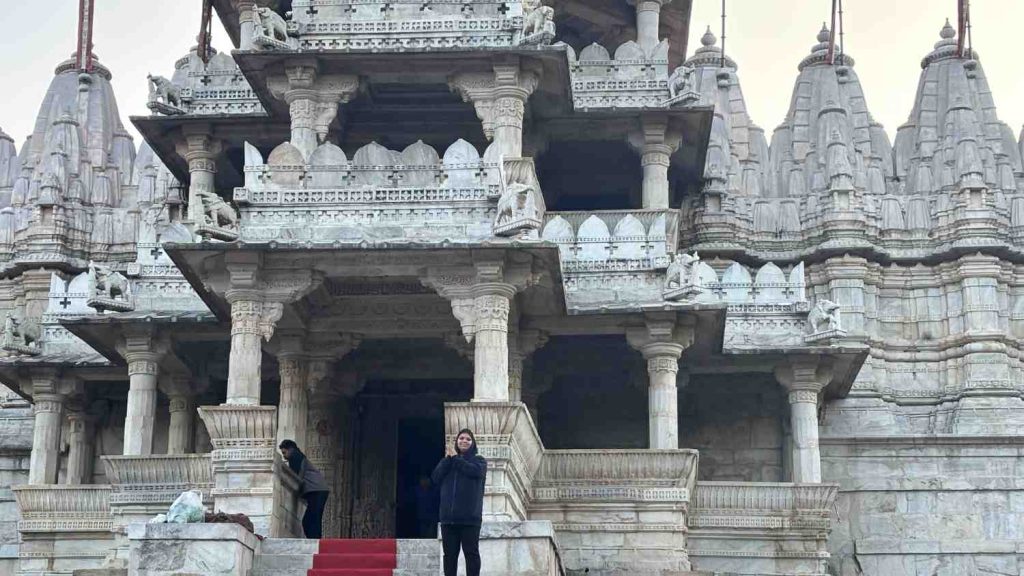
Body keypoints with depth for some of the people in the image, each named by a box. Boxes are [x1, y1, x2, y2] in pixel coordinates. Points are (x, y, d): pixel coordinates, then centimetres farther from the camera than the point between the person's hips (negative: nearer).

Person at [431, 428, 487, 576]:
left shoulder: (478, 460, 10)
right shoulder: (446, 460, 18)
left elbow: (475, 471, -14)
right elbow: (435, 478, 3)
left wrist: (456, 458, -4)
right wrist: (448, 459, -6)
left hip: (470, 517, -3)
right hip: (448, 516, 3)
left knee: (471, 552, -3)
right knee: (450, 554, 4)